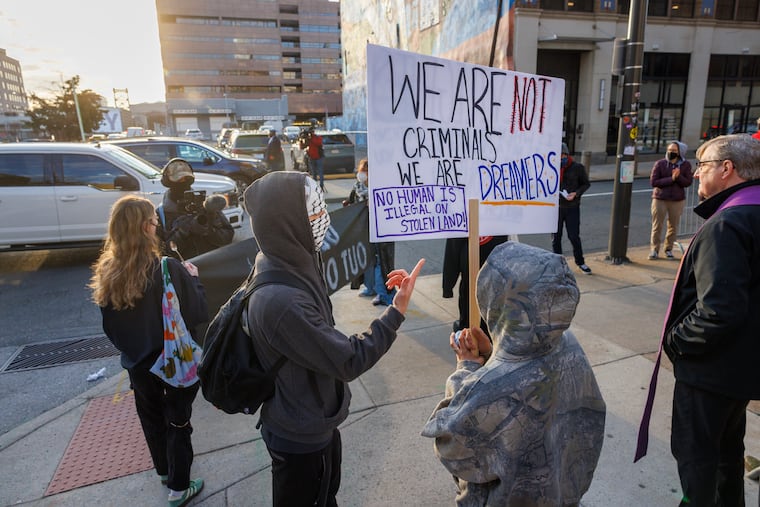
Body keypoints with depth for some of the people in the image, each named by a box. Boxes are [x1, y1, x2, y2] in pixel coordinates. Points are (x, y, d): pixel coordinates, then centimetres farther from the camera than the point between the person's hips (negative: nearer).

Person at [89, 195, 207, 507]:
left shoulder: (107, 272, -9)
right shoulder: (168, 269, -25)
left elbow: (110, 325, 2)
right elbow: (199, 312, -17)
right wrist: (193, 278, -4)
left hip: (137, 362, 5)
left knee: (151, 418, 24)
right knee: (178, 422, 13)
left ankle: (164, 470, 46)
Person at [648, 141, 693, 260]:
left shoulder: (686, 165, 0)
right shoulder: (660, 163, -5)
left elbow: (688, 182, -5)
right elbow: (653, 182, -11)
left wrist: (678, 177, -23)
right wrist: (671, 179, -19)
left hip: (678, 200, 2)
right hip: (660, 198, -1)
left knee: (673, 226, 8)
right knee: (657, 225, 1)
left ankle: (669, 249, 21)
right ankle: (654, 249, 9)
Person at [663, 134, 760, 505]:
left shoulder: (725, 226, -27)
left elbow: (718, 311, -34)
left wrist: (676, 339, -18)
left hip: (711, 365, -10)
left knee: (693, 450, 9)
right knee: (728, 443, 27)